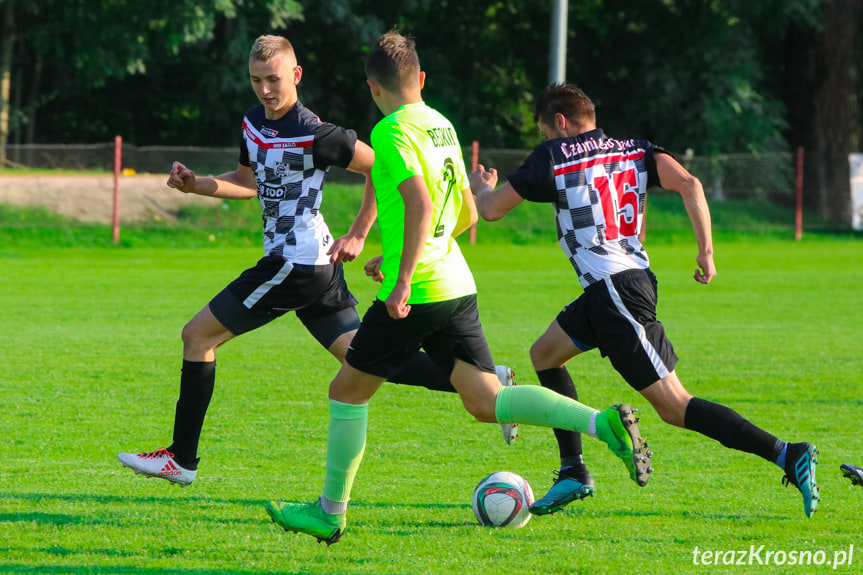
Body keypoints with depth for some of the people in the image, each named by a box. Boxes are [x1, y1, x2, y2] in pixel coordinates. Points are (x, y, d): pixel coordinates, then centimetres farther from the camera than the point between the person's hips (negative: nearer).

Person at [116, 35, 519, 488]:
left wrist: (358, 234, -9)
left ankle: (181, 459, 6)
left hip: (295, 263, -9)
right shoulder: (254, 123, 9)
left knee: (197, 335, -1)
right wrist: (195, 185, 9)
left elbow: (381, 168, -12)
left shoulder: (313, 135, -18)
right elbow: (249, 182, 25)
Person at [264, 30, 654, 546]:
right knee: (486, 401, 1)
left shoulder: (393, 132, -10)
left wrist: (403, 279, -24)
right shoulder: (443, 126, 15)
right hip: (458, 285, 7)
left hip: (417, 291, -7)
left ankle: (330, 512, 16)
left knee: (348, 391, 9)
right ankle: (604, 423, -17)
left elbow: (421, 206, -23)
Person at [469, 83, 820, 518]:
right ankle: (573, 473, 21)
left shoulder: (554, 157, -1)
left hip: (614, 291, -8)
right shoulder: (634, 151, 13)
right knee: (544, 354, 24)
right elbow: (688, 184, -4)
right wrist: (706, 251, -2)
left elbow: (492, 210, 6)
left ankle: (788, 455, -19)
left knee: (674, 407, -9)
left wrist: (481, 186, 29)